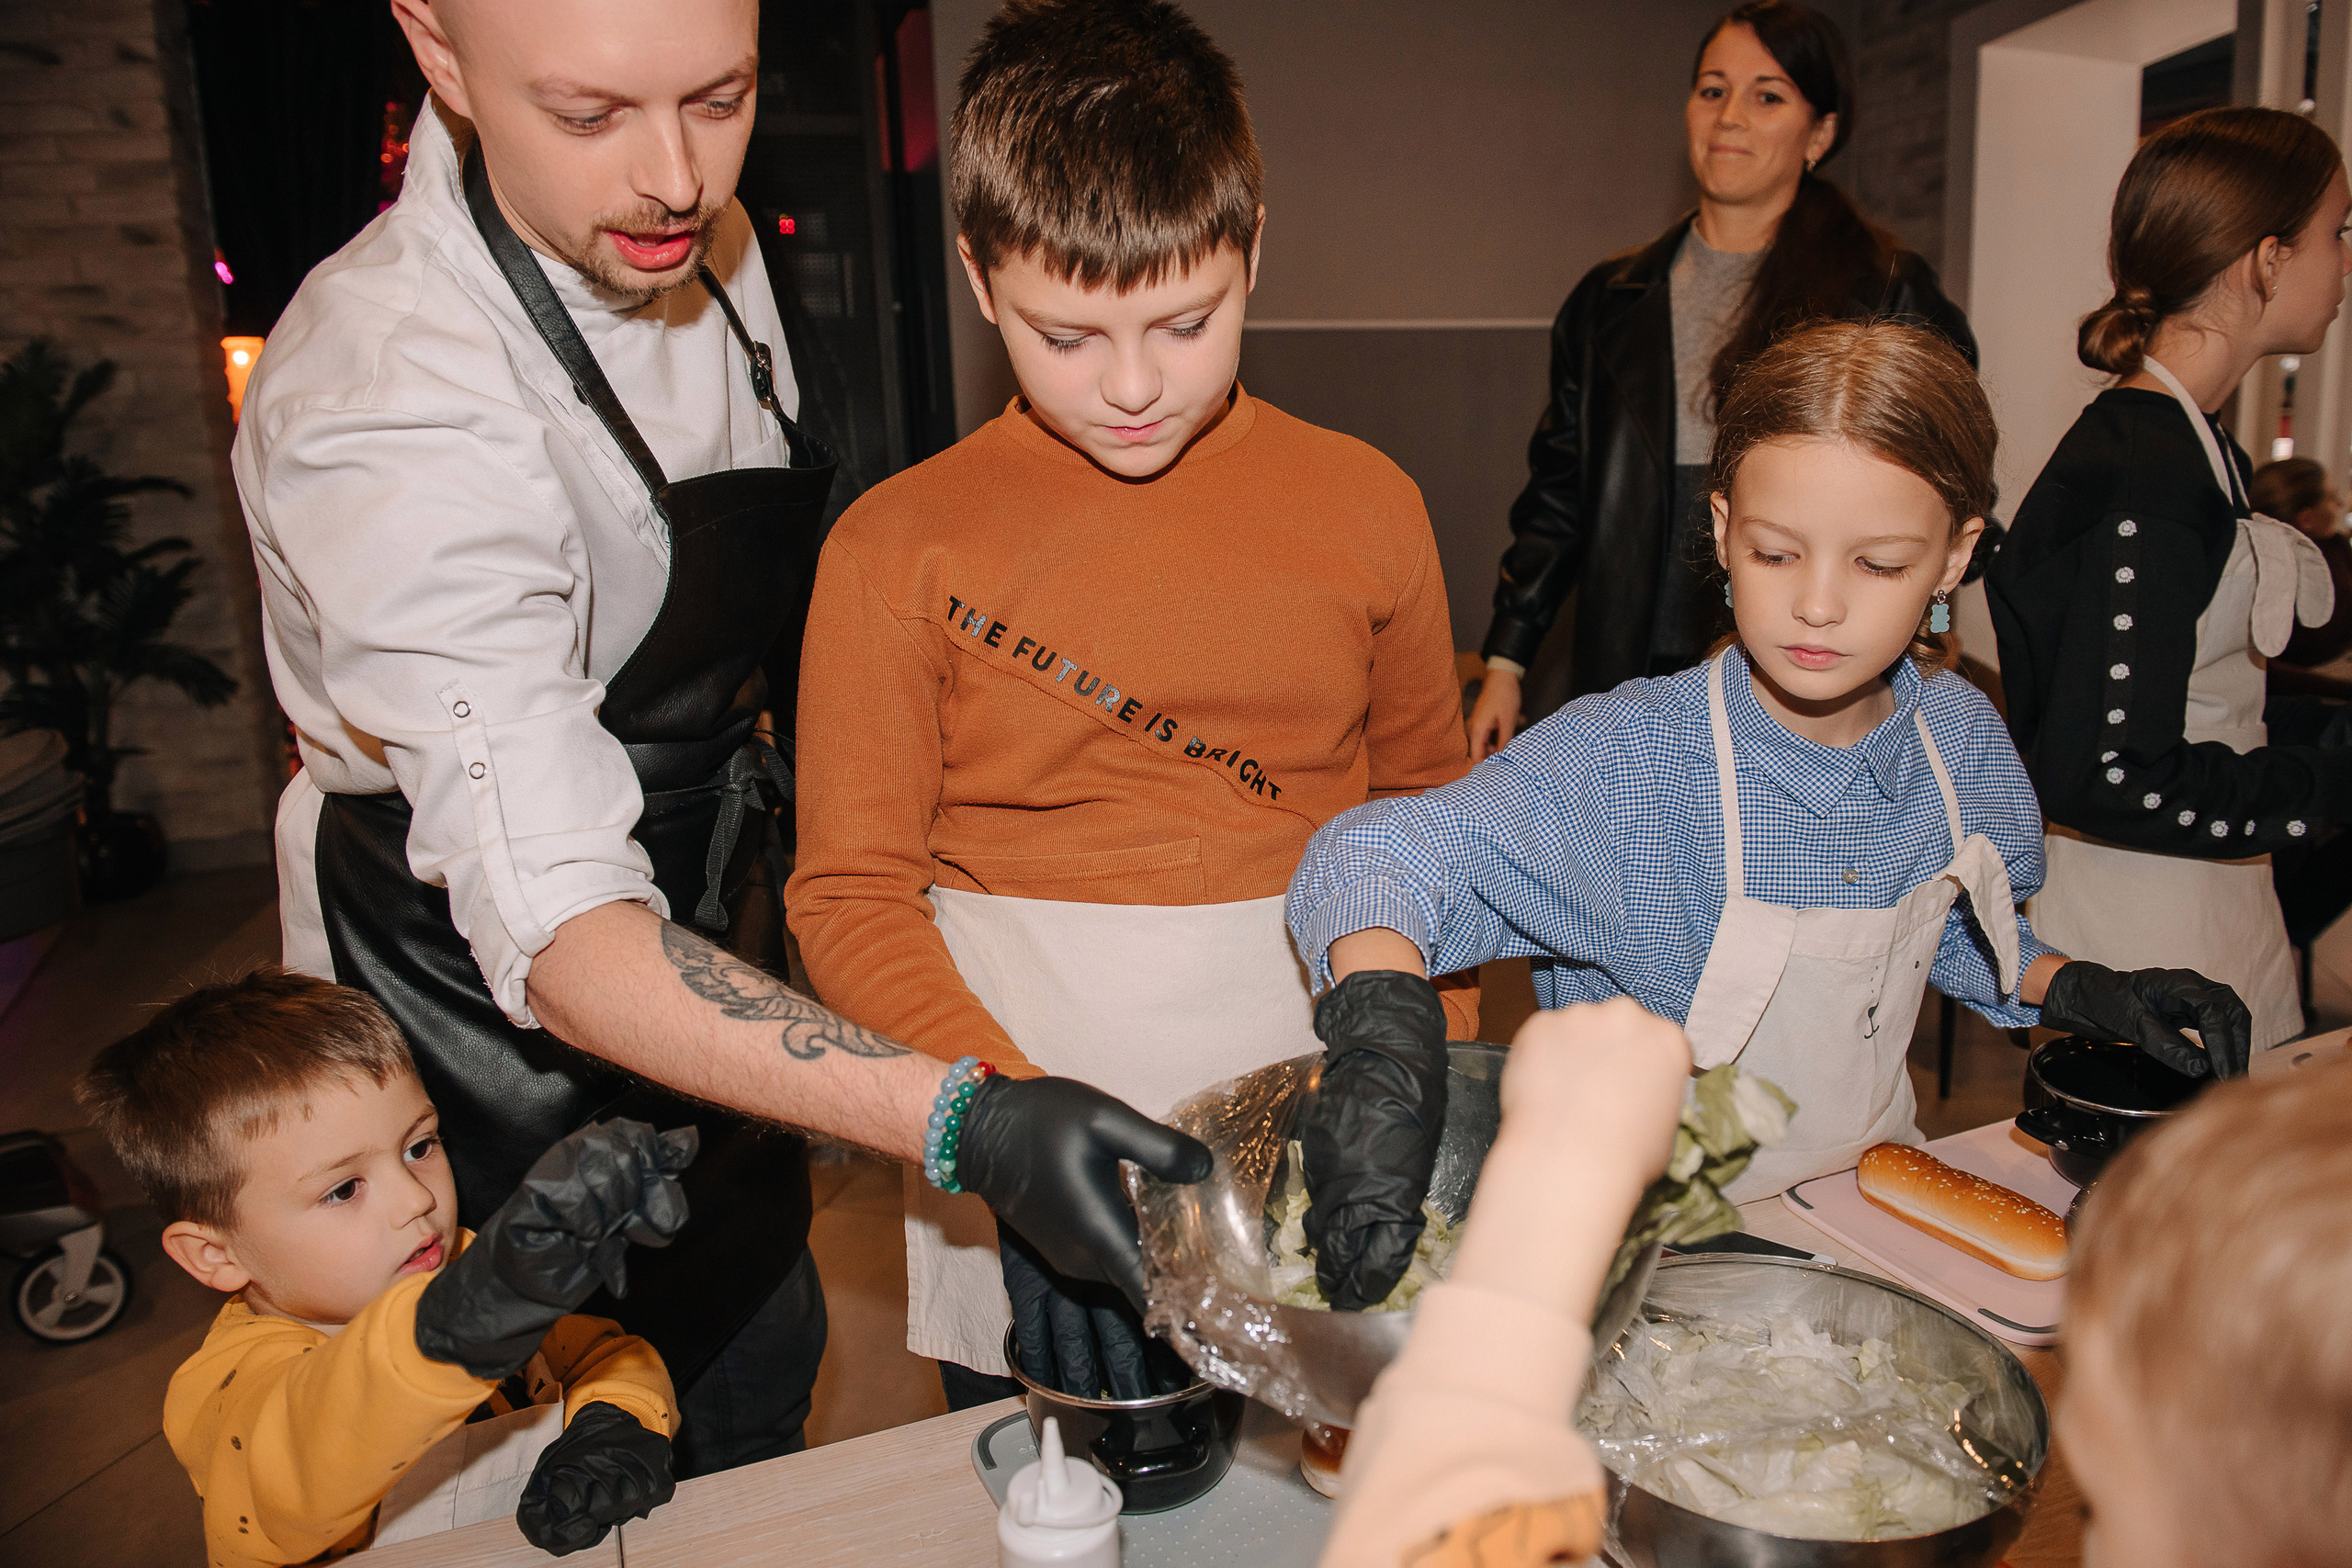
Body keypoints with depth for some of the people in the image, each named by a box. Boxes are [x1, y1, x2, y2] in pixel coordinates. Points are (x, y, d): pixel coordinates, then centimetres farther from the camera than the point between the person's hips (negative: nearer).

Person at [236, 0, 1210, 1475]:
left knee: (764, 1356, 23)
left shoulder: (704, 245, -7)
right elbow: (557, 934, -40)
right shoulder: (387, 409, -33)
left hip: (704, 895, 7)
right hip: (485, 992, -6)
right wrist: (967, 1122, -49)